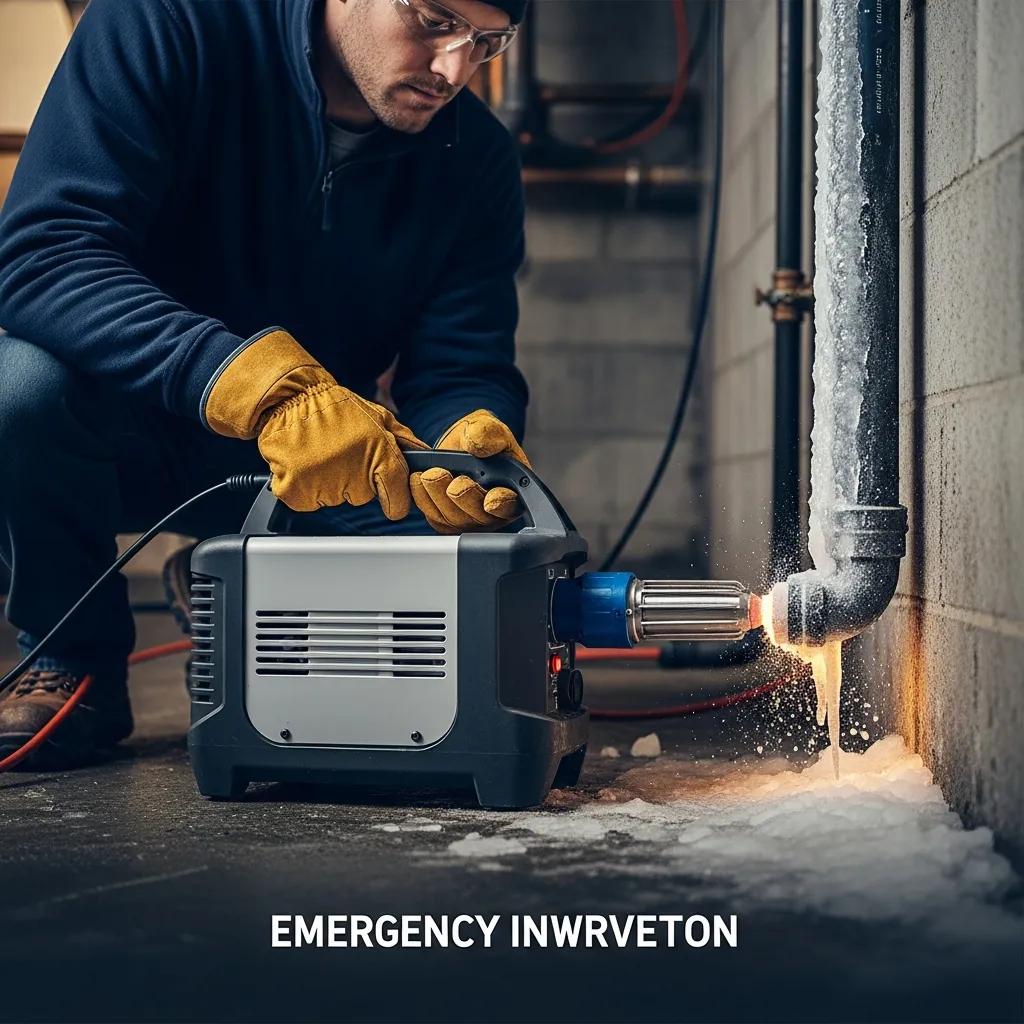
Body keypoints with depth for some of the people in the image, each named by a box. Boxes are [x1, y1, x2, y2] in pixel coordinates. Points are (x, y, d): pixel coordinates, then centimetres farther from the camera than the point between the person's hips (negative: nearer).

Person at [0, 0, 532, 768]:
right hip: (127, 428, -3)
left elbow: (463, 367, -9)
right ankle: (77, 662, -5)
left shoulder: (477, 160, -6)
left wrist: (469, 436, -36)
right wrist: (266, 384, -45)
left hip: (322, 465, 3)